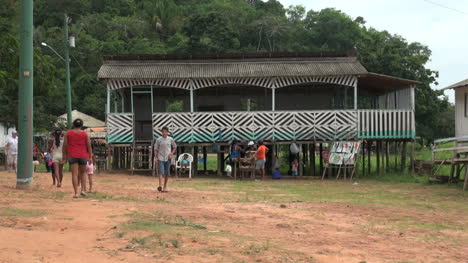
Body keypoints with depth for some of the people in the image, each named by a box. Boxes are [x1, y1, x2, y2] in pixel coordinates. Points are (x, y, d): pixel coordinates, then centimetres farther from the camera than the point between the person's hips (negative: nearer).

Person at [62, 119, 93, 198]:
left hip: (72, 156, 0)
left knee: (74, 174, -1)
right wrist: (90, 156, 3)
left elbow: (64, 145, 1)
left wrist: (64, 156, 7)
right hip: (83, 156, 0)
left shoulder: (68, 133, 2)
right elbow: (89, 146, -2)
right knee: (83, 172, 17)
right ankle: (83, 189, 6)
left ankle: (76, 192, -6)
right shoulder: (85, 134, 1)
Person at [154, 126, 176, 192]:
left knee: (167, 173, 5)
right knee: (161, 172, -14)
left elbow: (175, 147, 17)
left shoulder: (170, 139, 4)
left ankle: (165, 187, 16)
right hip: (161, 158, -2)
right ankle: (160, 186, -25)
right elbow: (156, 149, 5)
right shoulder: (158, 140, 1)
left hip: (168, 158, 2)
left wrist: (172, 153, 0)